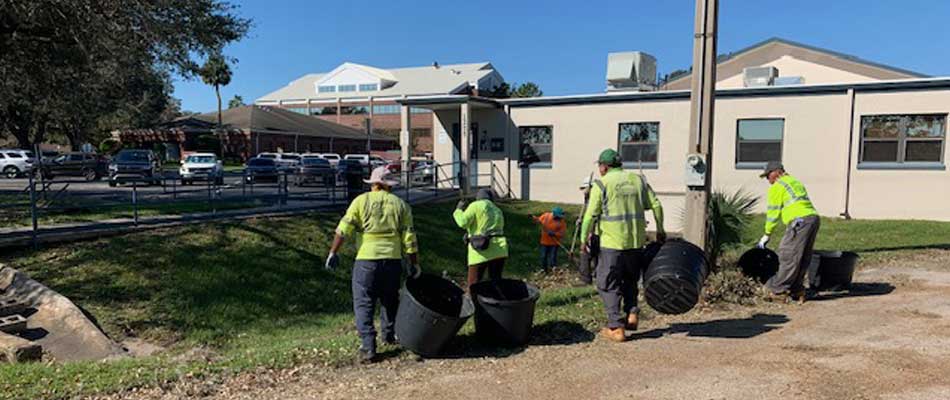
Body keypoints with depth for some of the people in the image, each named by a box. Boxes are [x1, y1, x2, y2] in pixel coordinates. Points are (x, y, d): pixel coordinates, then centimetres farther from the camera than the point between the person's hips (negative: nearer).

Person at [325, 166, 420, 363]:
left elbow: (344, 229, -4)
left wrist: (333, 252, 2)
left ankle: (368, 347, -6)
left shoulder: (361, 201, 3)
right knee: (390, 299, 23)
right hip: (393, 259, 3)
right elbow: (409, 238, 5)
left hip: (367, 259, -3)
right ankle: (389, 334, 36)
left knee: (364, 304, 2)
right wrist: (414, 264, 10)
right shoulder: (400, 204, 9)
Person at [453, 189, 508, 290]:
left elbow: (463, 222, -10)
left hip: (482, 251, -6)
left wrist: (458, 210, 9)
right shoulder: (497, 210, 21)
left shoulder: (476, 206, 0)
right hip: (499, 250, 6)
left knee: (473, 285, 1)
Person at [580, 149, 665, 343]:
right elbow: (656, 206, 9)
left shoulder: (602, 184, -4)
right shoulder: (637, 180, 10)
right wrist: (660, 231, 19)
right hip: (636, 241, 5)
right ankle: (632, 313, 11)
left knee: (609, 285, 4)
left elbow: (590, 215, -9)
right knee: (630, 279, 24)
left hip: (612, 243, -5)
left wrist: (583, 240, 0)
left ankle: (616, 327, 1)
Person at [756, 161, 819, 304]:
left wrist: (767, 235, 8)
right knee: (803, 259, 12)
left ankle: (778, 290, -4)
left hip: (800, 220, -9)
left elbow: (773, 212, 1)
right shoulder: (796, 182, 28)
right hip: (814, 218, 9)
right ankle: (797, 290, 17)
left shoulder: (777, 187, 2)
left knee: (788, 257, -6)